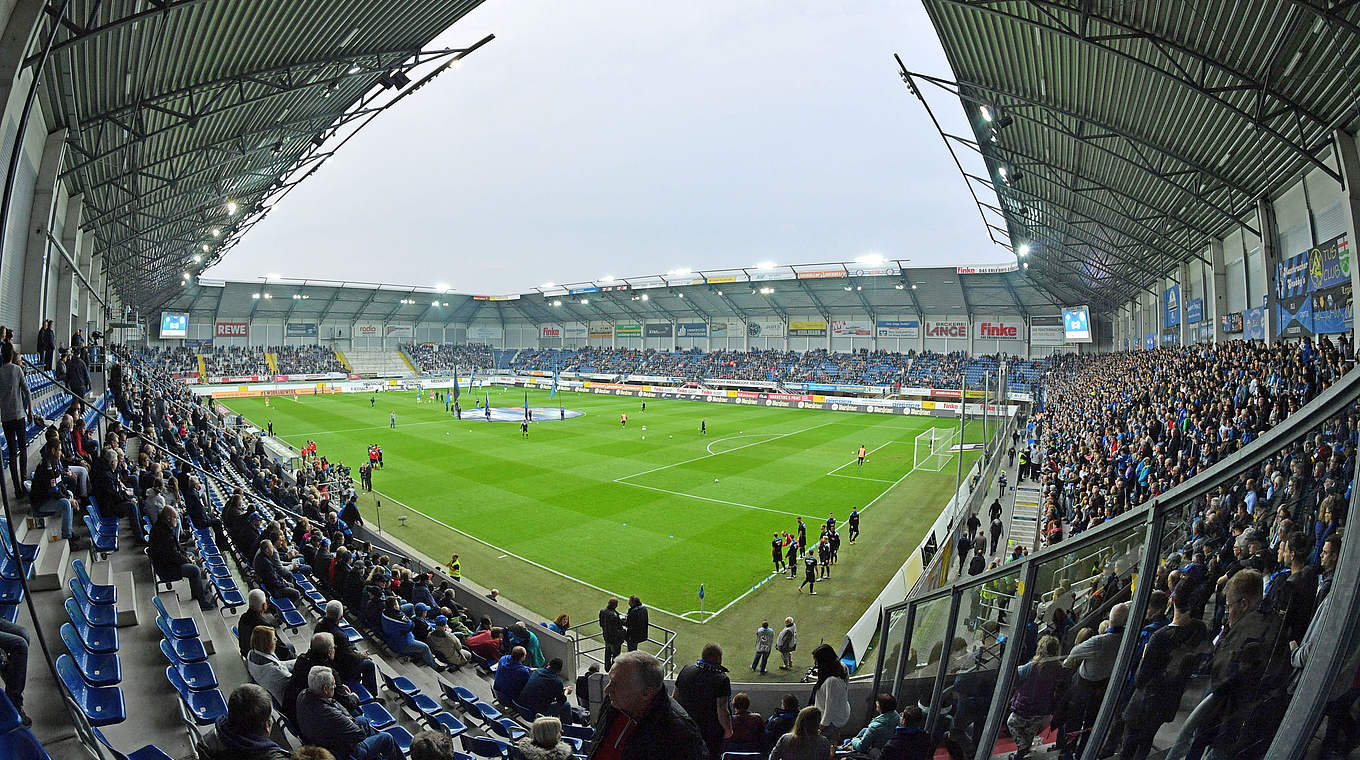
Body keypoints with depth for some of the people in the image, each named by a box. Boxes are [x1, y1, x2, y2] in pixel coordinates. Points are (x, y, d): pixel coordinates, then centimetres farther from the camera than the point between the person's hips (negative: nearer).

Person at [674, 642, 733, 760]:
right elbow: (722, 712, -24)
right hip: (711, 733, -4)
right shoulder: (722, 679, -24)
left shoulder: (685, 670, -8)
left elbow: (675, 698, 2)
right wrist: (728, 730, -6)